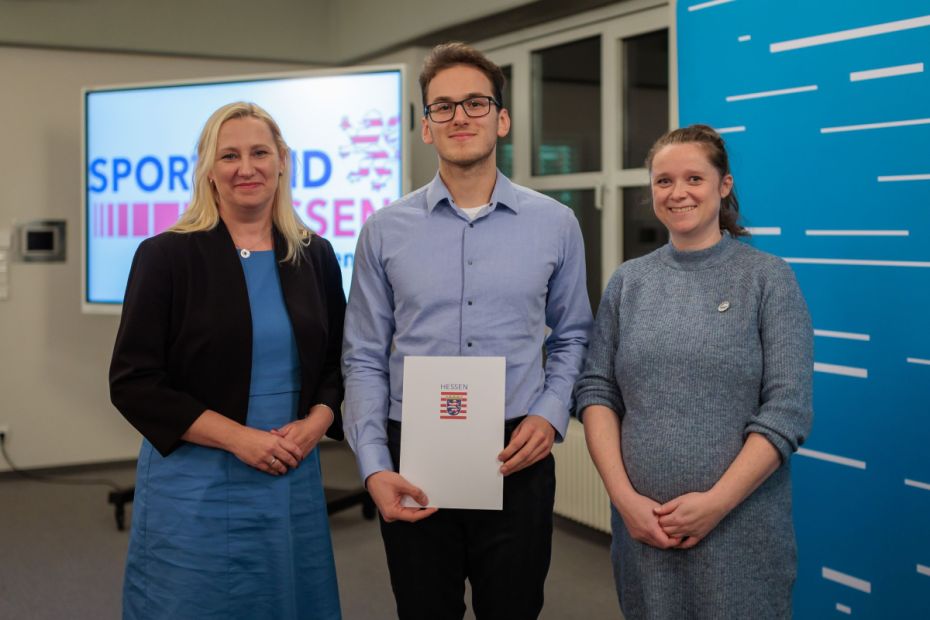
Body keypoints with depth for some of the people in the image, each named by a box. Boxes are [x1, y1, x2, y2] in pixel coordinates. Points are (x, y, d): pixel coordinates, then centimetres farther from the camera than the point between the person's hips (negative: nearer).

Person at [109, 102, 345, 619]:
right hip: (196, 486, -3)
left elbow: (339, 363, 13)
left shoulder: (316, 257, 6)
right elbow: (133, 381, -8)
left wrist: (314, 424, -8)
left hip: (295, 483, 4)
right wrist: (239, 438, -15)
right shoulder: (167, 256, -5)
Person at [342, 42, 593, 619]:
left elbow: (572, 338, 10)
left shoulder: (556, 224, 2)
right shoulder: (385, 230, 1)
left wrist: (550, 414, -6)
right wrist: (374, 466, -8)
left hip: (517, 461, 0)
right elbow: (365, 360, 2)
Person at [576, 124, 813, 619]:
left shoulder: (768, 278, -3)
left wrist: (716, 502, -15)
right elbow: (596, 391, 3)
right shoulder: (627, 282, 6)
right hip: (641, 523, 3)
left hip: (739, 525, -2)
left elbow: (788, 409, -9)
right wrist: (623, 496, -8)